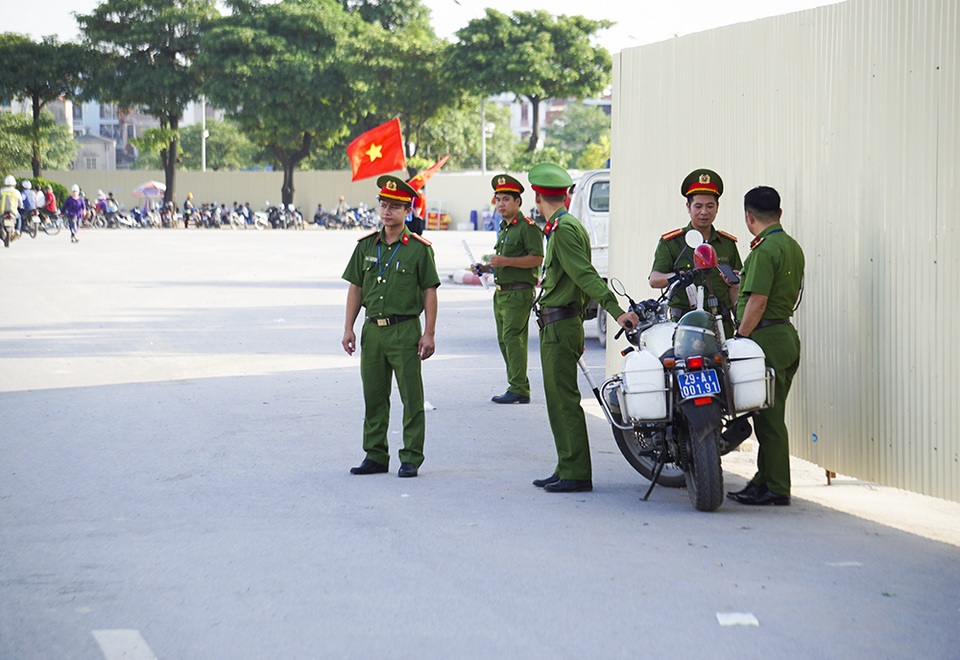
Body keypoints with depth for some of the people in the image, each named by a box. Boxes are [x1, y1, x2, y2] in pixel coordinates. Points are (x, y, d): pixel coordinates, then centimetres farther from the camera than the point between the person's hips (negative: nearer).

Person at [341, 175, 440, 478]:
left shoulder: (419, 248, -3)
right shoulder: (366, 245, 9)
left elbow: (429, 292, -3)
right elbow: (355, 288, 13)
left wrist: (429, 334, -8)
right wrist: (348, 328, 7)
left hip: (405, 330, -4)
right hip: (372, 329, 4)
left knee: (411, 398, 0)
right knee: (373, 397, 9)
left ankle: (411, 458, 6)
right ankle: (375, 456, 18)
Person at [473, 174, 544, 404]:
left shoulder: (527, 227, -10)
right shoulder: (504, 228, 21)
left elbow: (537, 258, -19)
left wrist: (506, 261, -23)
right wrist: (486, 268, 16)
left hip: (519, 292, -10)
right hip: (501, 292, 10)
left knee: (512, 338, -14)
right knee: (504, 340, 10)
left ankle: (518, 389, -14)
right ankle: (517, 386, 16)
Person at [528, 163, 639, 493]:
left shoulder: (564, 228, -13)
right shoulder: (563, 227, 18)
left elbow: (587, 275, -22)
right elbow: (583, 280, 22)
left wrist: (616, 312, -29)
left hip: (560, 328, -10)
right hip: (558, 327, 10)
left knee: (565, 401, -9)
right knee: (559, 401, 13)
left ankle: (576, 474, -7)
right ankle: (567, 470, 17)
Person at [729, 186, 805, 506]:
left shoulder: (764, 249, -15)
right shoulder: (792, 246, 15)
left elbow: (758, 301, -20)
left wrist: (740, 338, -13)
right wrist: (743, 281, 34)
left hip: (766, 338, -10)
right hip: (787, 333, 10)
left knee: (769, 416, -5)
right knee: (770, 416, 15)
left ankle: (776, 488, -2)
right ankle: (765, 480, 21)